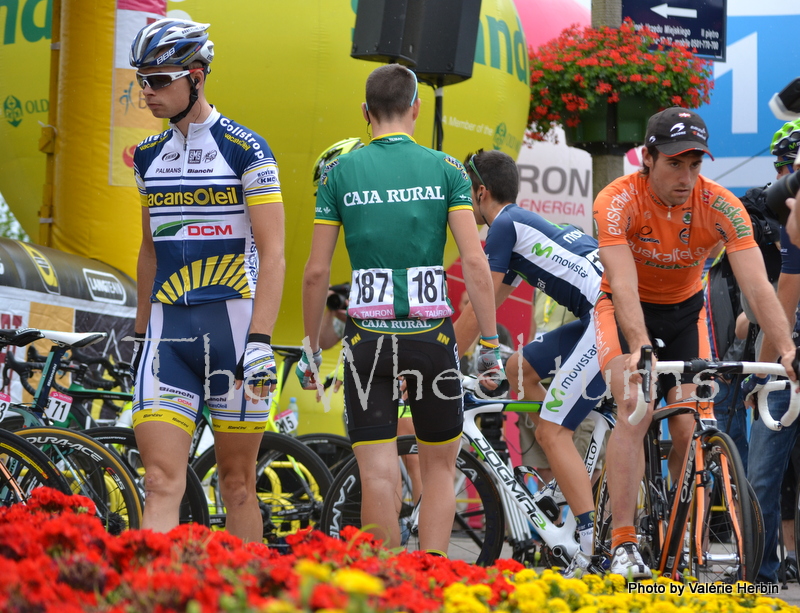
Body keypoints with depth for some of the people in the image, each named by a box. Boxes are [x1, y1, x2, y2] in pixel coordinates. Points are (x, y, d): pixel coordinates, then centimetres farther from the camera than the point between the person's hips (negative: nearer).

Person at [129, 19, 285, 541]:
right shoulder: (150, 156, 13)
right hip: (168, 328, 4)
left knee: (238, 481, 4)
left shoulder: (246, 150, -5)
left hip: (234, 322, -4)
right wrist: (141, 336, 22)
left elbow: (272, 254, -9)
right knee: (161, 484, -9)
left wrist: (260, 341, -17)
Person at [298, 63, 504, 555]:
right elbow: (475, 262, -6)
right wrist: (490, 345, -1)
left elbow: (316, 272, 0)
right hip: (431, 334, 0)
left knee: (378, 474, 0)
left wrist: (312, 349, 10)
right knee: (440, 466, 13)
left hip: (367, 340, 0)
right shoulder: (446, 169, 1)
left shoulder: (340, 173, 3)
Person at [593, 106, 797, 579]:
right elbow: (624, 285, -37)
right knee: (635, 413, -23)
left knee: (690, 429, -10)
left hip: (685, 310, 2)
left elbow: (757, 286, -30)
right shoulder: (618, 202, -27)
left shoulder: (722, 207, -23)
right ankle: (624, 546, -24)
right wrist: (641, 349, -53)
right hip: (628, 311, -2)